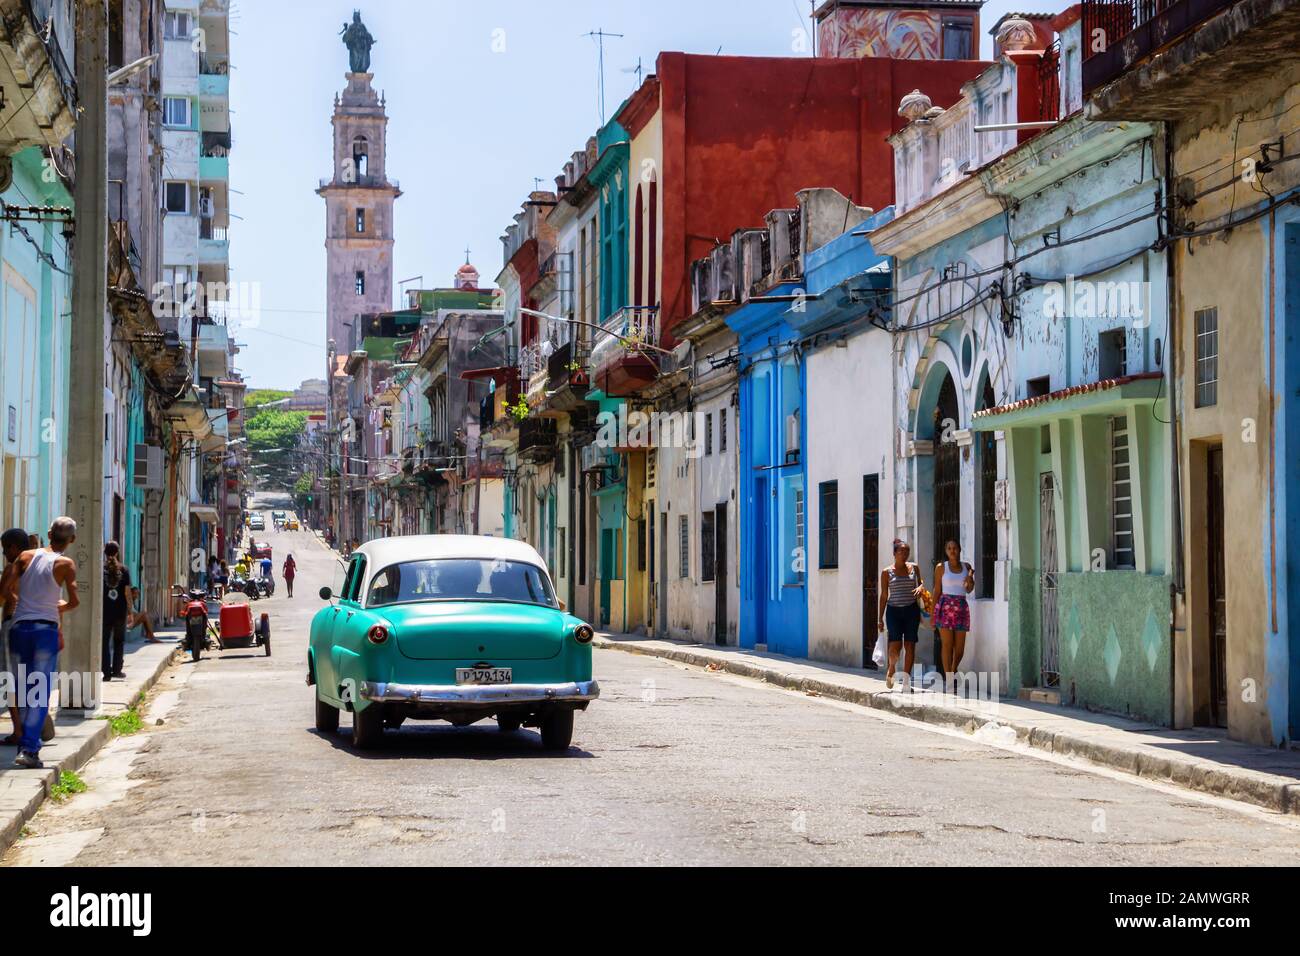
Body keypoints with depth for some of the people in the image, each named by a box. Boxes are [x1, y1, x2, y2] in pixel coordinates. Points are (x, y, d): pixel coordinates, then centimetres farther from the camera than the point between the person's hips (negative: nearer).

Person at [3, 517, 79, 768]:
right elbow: (74, 601, -11)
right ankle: (28, 749, -13)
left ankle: (28, 744, 20)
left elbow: (7, 591, 5)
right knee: (41, 693, -3)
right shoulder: (65, 564, -3)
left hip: (19, 627, 4)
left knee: (25, 690, 15)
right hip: (46, 628, -4)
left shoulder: (26, 557, 6)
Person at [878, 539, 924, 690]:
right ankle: (891, 668, 18)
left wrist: (920, 588, -5)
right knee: (895, 644, -11)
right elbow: (884, 595, 4)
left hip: (911, 610, 2)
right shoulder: (887, 572, 1)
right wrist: (880, 618, 2)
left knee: (910, 644, -1)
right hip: (894, 610, -2)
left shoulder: (913, 568, 7)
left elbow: (920, 584, 21)